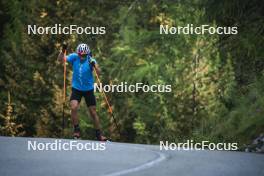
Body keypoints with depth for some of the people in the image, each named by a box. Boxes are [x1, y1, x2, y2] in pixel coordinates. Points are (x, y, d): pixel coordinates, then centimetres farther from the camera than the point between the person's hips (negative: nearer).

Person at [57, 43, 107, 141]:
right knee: (73, 108, -21)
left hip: (88, 89, 0)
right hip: (76, 89, 1)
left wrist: (94, 65, -48)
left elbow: (98, 72, -28)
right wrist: (62, 51, -36)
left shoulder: (90, 60, -16)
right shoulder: (74, 57, -11)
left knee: (93, 112, 5)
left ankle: (99, 134, 20)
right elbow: (60, 59, -19)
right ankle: (76, 130, -2)